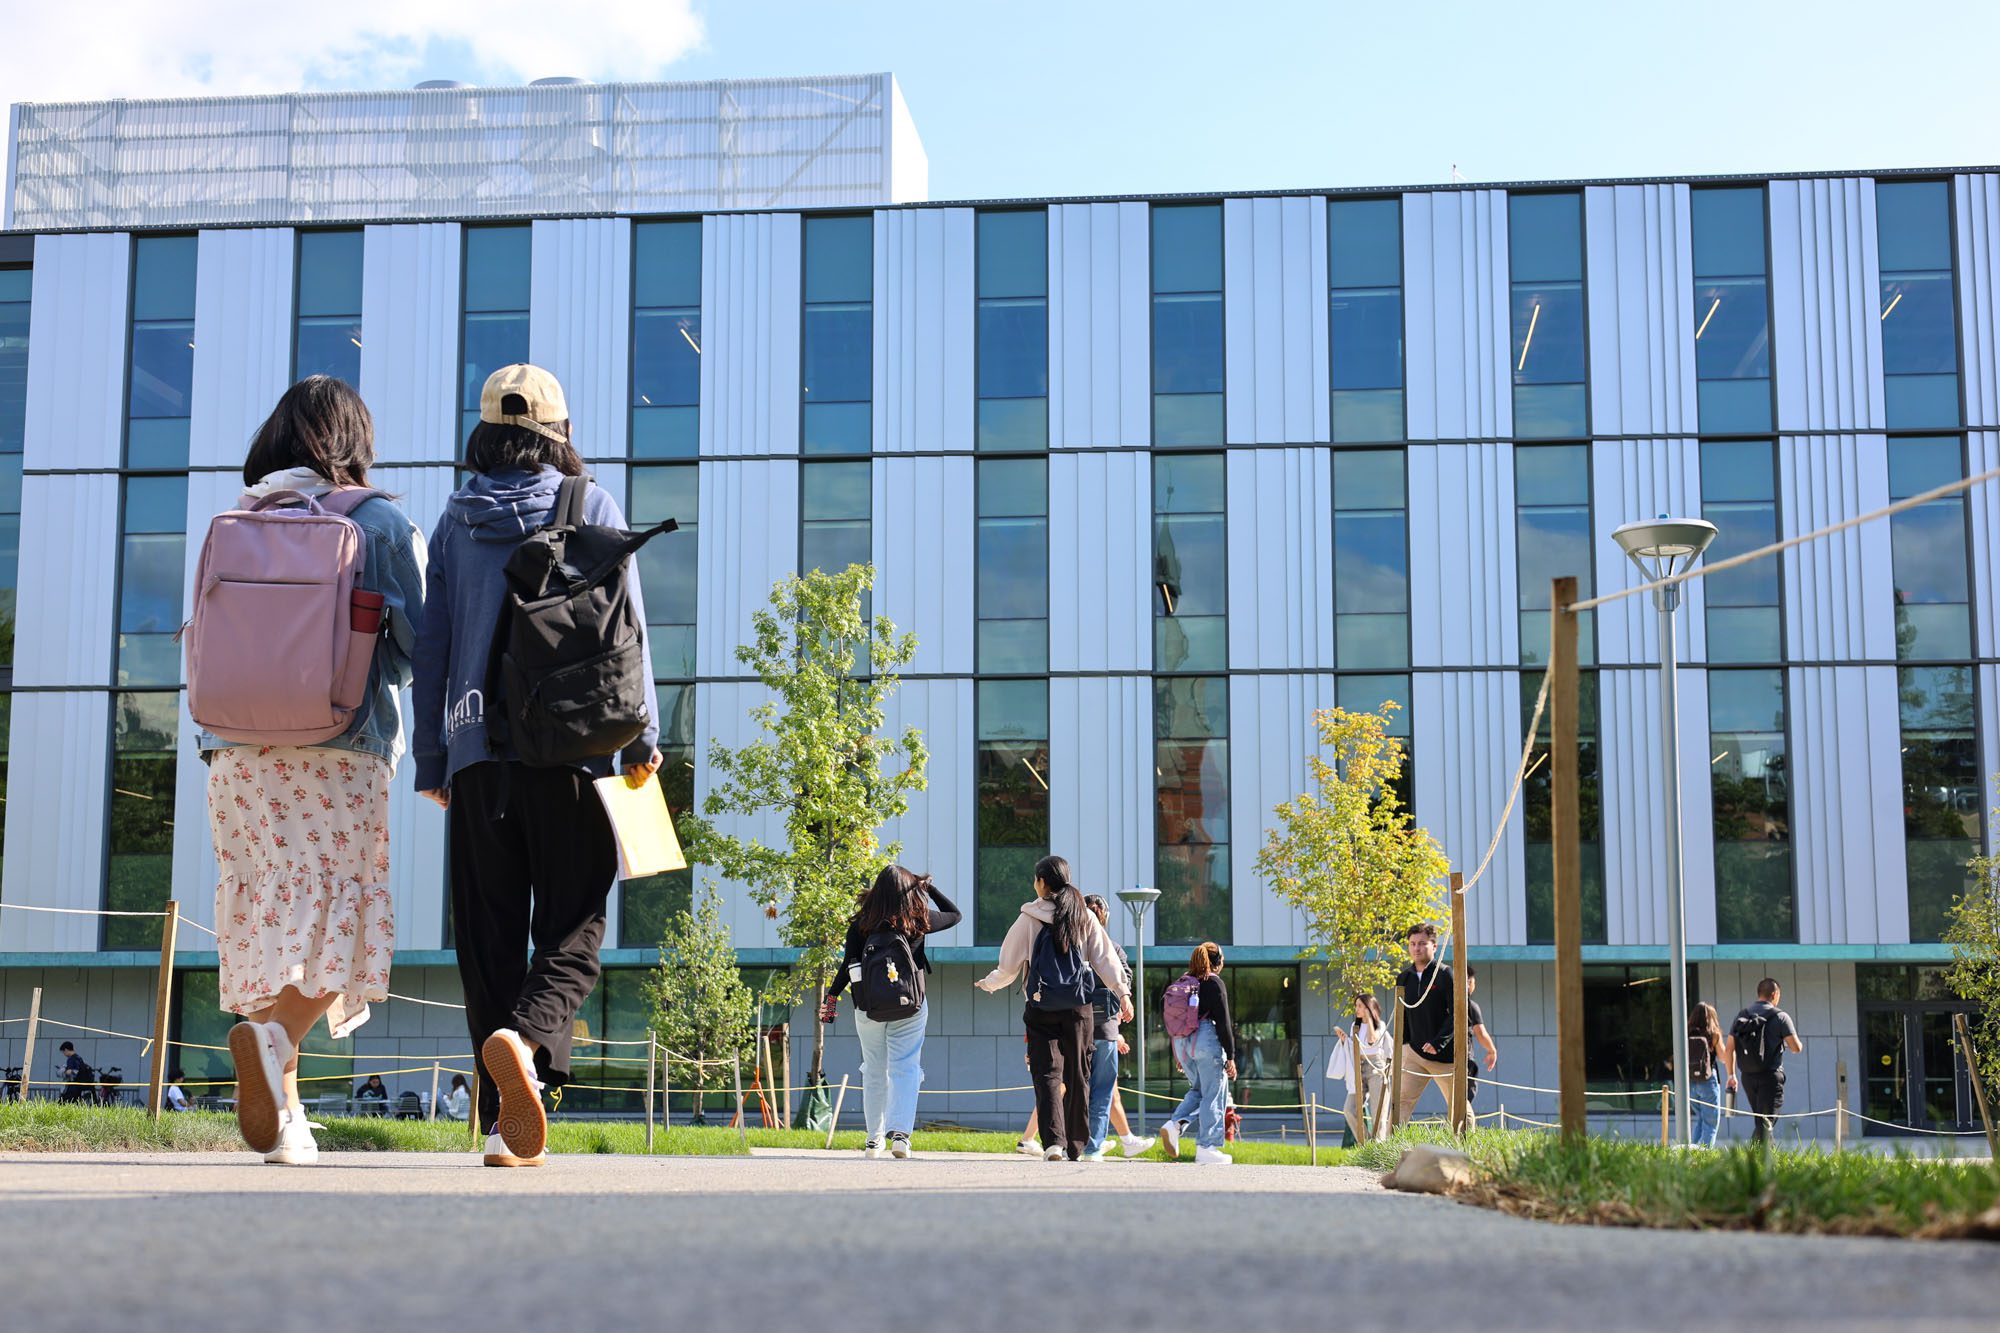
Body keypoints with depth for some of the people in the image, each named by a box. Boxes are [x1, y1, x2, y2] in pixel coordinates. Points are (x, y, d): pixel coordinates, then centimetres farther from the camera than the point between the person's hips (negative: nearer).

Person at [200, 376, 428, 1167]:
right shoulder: (382, 523, 1)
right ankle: (275, 1035, -27)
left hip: (238, 743, 4)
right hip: (340, 745, -4)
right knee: (342, 905, -2)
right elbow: (415, 643, 1)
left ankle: (281, 1108, 6)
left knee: (268, 910, 8)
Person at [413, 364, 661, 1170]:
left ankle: (504, 1122, 4)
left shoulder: (456, 520, 13)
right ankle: (525, 1040, -30)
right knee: (572, 929, 0)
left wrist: (429, 761, 16)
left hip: (475, 749, 2)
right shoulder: (591, 505, 6)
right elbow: (622, 623, -1)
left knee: (489, 937, 7)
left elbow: (430, 642, 12)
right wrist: (642, 734, 2)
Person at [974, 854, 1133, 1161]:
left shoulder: (1029, 919, 0)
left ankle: (1054, 1142, -20)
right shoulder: (1085, 917, 7)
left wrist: (986, 984, 24)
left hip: (1042, 1009, -2)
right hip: (1078, 1008, 2)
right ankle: (1076, 1148, 15)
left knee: (1047, 1074, -2)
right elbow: (1105, 958, 1)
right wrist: (1122, 992, 4)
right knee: (1078, 1076, 11)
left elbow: (1008, 966, 6)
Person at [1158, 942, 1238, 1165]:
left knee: (1198, 1090, 21)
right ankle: (1206, 1148, 0)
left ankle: (1175, 1123, -2)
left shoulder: (1182, 983, 12)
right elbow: (1223, 1021, -10)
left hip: (1182, 1042, 7)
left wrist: (1178, 1055, 22)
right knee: (1213, 1094, 1)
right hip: (1206, 1041, -7)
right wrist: (1230, 1056, -7)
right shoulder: (1215, 983, -7)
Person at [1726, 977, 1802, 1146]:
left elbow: (1728, 1049, 8)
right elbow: (1796, 1048, -7)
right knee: (1766, 1121, -7)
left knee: (1761, 1120, 18)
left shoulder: (1741, 1016, 9)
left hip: (1747, 1076, 5)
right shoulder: (1780, 1017, -5)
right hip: (1770, 1075, -5)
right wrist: (1799, 1044, 17)